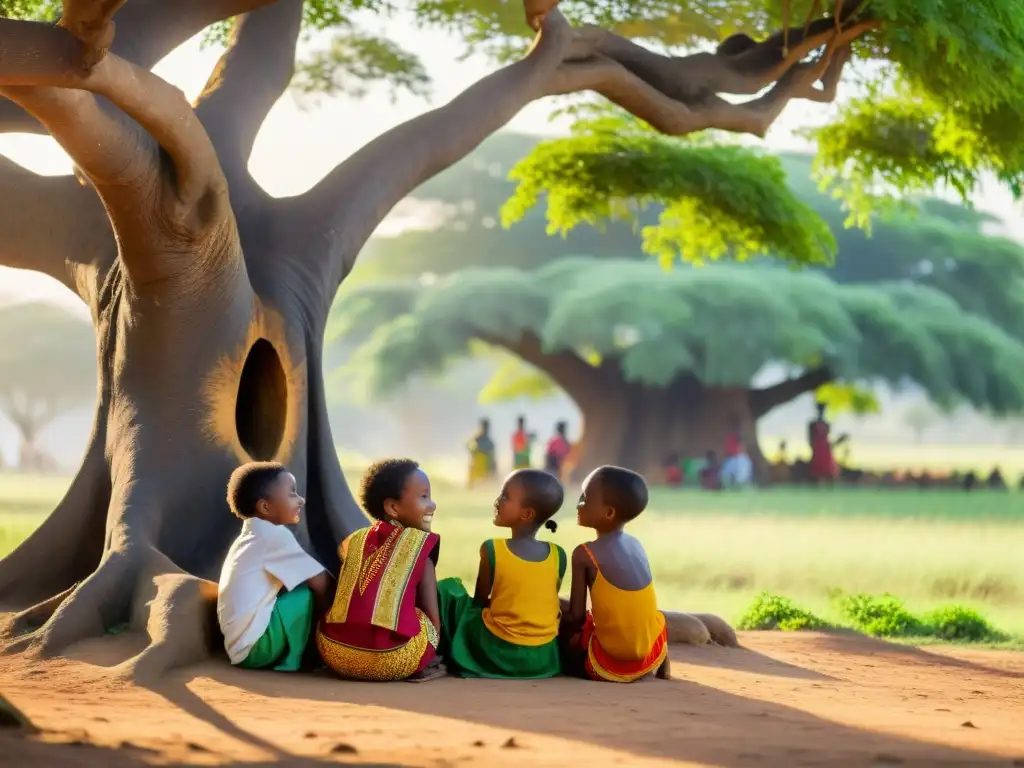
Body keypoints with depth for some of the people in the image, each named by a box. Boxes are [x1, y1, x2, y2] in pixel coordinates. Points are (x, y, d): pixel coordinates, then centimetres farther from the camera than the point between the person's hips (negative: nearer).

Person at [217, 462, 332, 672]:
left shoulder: (252, 535, 16)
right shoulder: (274, 535, -11)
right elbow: (321, 582, -13)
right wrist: (322, 608, 4)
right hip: (256, 645, -10)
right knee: (312, 590, -8)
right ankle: (293, 658, -1)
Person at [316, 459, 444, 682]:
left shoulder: (354, 541, 22)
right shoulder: (419, 544, 9)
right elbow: (432, 615, 6)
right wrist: (429, 655, 21)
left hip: (335, 652, 4)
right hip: (392, 658, -4)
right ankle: (421, 668, 9)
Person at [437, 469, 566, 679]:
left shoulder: (491, 550, -12)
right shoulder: (558, 555, -4)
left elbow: (479, 601, 2)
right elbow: (550, 606, 8)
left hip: (497, 653, -3)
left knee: (448, 589, 16)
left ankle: (451, 658, 23)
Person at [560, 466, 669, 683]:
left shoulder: (584, 554, -10)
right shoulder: (635, 545, 7)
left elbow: (576, 616, -8)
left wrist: (559, 629, 12)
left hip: (609, 663, -4)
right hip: (651, 657, 4)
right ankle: (662, 668, 23)